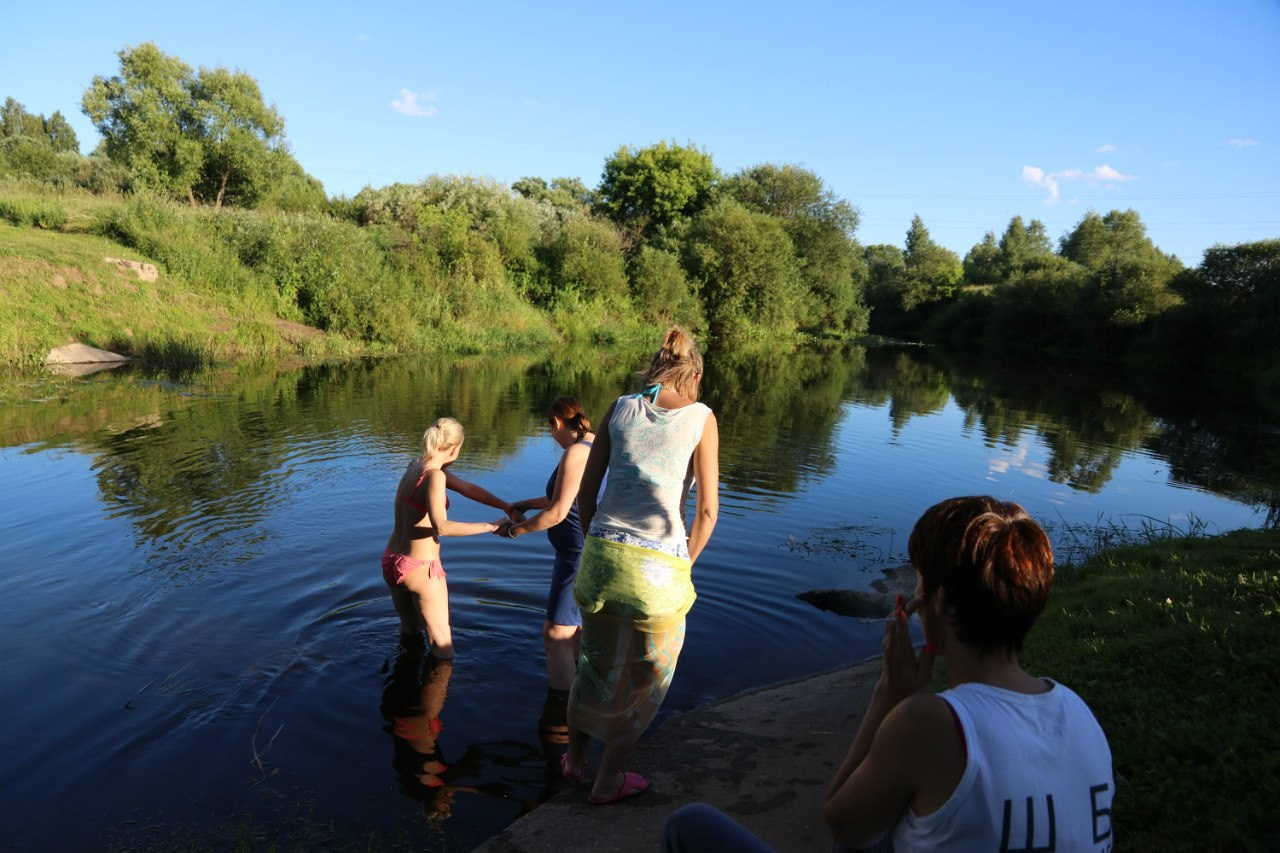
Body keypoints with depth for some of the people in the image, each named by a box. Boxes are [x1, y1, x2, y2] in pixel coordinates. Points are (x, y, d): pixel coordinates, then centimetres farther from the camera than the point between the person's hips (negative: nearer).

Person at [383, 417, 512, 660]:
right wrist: (489, 526, -26)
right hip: (420, 568, -9)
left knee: (409, 633, 30)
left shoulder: (416, 465, 5)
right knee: (443, 647, 10)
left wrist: (506, 507, 7)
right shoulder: (434, 475, -21)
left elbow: (468, 488, 8)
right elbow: (441, 527, -32)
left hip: (391, 561, 9)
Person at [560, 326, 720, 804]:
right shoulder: (701, 418, -2)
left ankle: (574, 758, 43)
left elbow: (585, 493, 7)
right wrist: (684, 565, 8)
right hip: (660, 566, -3)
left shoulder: (621, 407, 6)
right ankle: (608, 781, 32)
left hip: (602, 556, 3)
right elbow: (707, 510, -5)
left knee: (597, 662, 26)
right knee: (646, 677, 19)